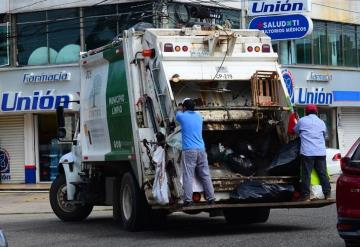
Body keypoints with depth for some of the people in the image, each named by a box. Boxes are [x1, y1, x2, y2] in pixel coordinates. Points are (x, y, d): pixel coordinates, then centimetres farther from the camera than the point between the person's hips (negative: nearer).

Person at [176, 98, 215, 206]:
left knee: (188, 176, -8)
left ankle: (188, 199, -15)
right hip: (201, 149, 4)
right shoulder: (199, 116, 14)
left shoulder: (182, 116, 1)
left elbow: (177, 114, 26)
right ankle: (211, 198, 5)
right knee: (205, 175, 6)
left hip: (189, 150, -4)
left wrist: (181, 110, 47)